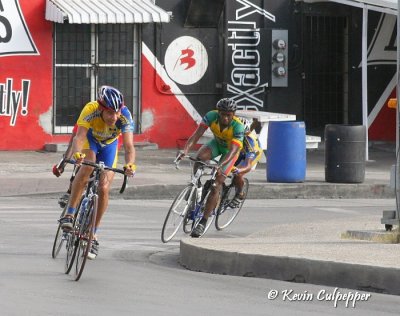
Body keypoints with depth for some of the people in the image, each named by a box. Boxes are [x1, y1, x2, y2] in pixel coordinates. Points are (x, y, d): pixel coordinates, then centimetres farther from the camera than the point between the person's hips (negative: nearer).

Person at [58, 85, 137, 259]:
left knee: (103, 189, -8)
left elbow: (129, 146, -43)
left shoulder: (124, 116, -36)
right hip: (90, 139, -1)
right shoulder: (90, 111, -39)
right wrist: (76, 153, -70)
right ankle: (69, 215, -25)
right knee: (87, 167, -32)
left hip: (109, 145, 1)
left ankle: (93, 235, 8)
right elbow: (79, 137, -48)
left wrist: (130, 164, -63)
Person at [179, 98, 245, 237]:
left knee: (216, 186, -14)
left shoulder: (238, 127, -36)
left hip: (230, 150, -3)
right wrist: (185, 150, -52)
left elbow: (233, 151, -43)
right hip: (216, 143, 3)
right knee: (200, 157, -34)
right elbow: (196, 135, -35)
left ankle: (202, 223, -10)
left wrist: (220, 165, -60)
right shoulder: (211, 116, -28)